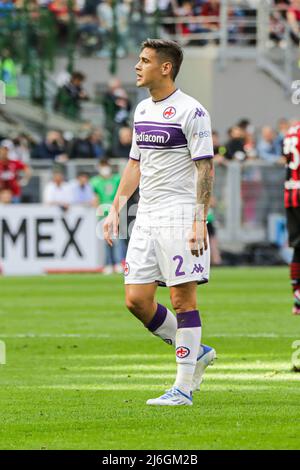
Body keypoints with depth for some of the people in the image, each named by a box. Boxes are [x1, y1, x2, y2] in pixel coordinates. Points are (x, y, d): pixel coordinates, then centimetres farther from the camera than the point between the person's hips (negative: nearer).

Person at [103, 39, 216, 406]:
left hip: (179, 218, -8)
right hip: (146, 217, 8)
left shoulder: (191, 112, -10)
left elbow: (204, 170, -12)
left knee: (183, 299, -5)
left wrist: (199, 222, -19)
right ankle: (195, 352, 19)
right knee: (136, 299, 2)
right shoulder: (142, 110, 15)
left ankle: (183, 388, -1)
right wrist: (116, 208, 17)